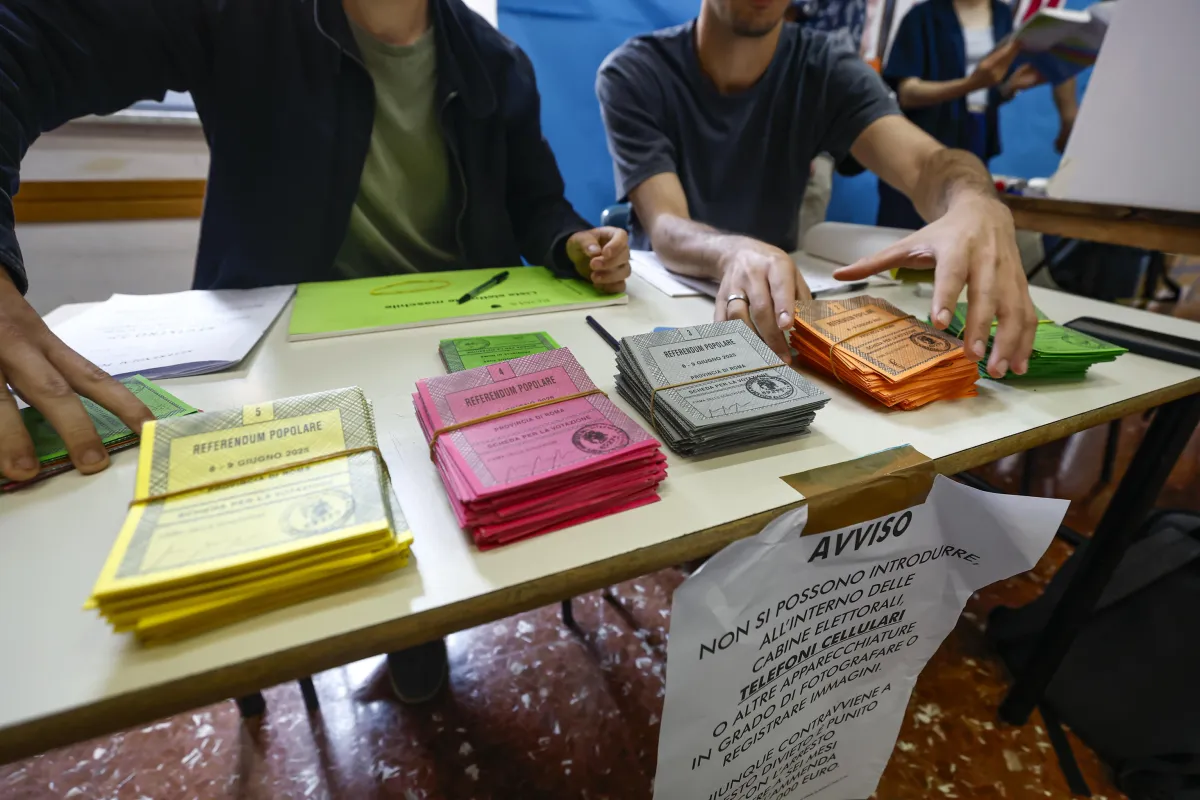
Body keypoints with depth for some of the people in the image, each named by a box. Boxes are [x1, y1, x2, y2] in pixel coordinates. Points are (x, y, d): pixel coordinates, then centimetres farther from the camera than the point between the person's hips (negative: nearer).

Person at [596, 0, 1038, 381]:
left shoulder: (828, 71, -5)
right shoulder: (633, 75, -12)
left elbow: (927, 162, -21)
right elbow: (665, 227, -24)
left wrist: (977, 205, -44)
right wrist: (735, 253, -47)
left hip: (780, 295, 2)